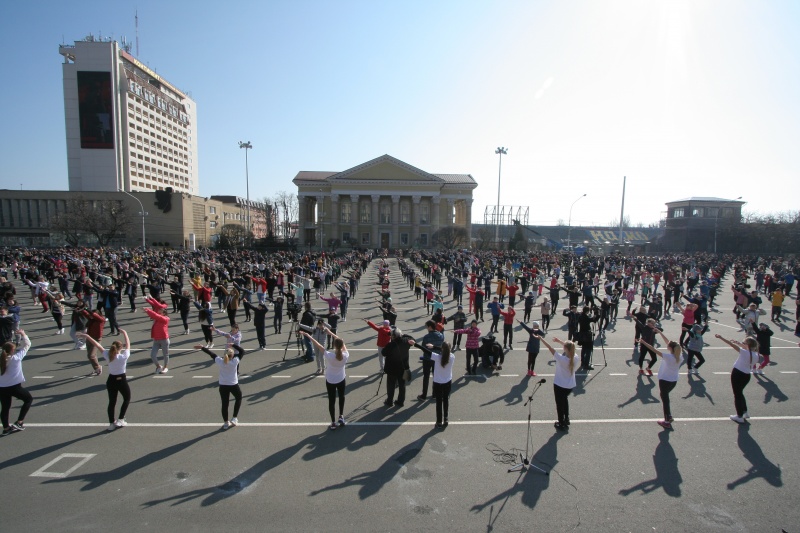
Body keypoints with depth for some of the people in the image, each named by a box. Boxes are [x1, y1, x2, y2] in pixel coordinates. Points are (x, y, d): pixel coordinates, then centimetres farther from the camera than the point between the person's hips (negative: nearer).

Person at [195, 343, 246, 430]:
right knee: (238, 398, 24)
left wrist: (202, 347, 9)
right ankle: (234, 418, 18)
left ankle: (226, 422, 25)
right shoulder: (235, 361, -19)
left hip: (223, 386, 2)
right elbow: (242, 351, -9)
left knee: (225, 404, 13)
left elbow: (211, 354, 0)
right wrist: (234, 345, 0)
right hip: (233, 385, -2)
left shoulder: (220, 362, -12)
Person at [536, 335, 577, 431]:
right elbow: (569, 347, 4)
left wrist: (540, 338, -17)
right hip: (571, 385, 6)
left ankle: (562, 424, 28)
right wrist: (559, 341, 8)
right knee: (565, 399, 32)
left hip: (560, 385, -6)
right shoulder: (576, 358, -16)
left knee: (560, 404, 14)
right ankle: (566, 420, 45)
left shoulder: (561, 359, -30)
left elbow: (550, 348, -24)